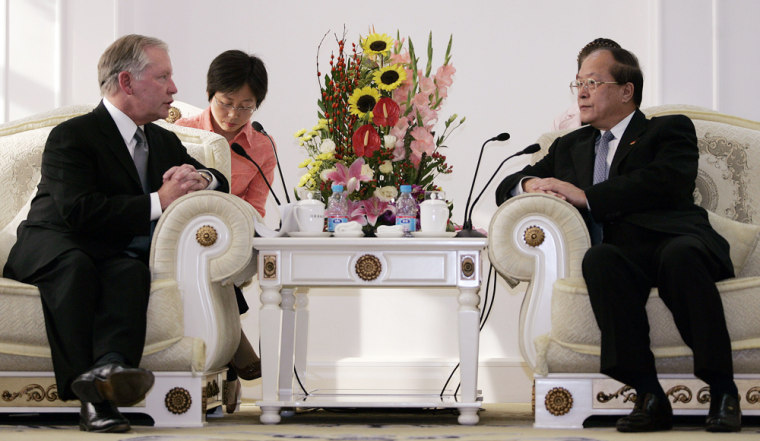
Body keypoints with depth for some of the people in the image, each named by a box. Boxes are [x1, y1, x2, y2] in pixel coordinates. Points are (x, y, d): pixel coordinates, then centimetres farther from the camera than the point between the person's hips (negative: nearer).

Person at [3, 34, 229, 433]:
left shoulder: (163, 142, 22)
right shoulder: (73, 136, -4)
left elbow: (220, 184, 28)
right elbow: (78, 210, -20)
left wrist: (198, 178, 2)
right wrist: (158, 202, -18)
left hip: (117, 254, 5)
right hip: (53, 247, -5)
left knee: (132, 270, -32)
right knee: (76, 264, -40)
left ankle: (109, 367, -59)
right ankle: (88, 388, -48)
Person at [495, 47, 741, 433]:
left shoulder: (669, 130, 18)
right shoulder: (570, 147, 34)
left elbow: (668, 182, -4)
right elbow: (506, 188, 33)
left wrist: (586, 196, -6)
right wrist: (531, 185, 7)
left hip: (675, 240, -3)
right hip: (618, 253, 3)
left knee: (680, 256, -39)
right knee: (598, 258, -35)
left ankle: (723, 393, -31)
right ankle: (649, 396, -38)